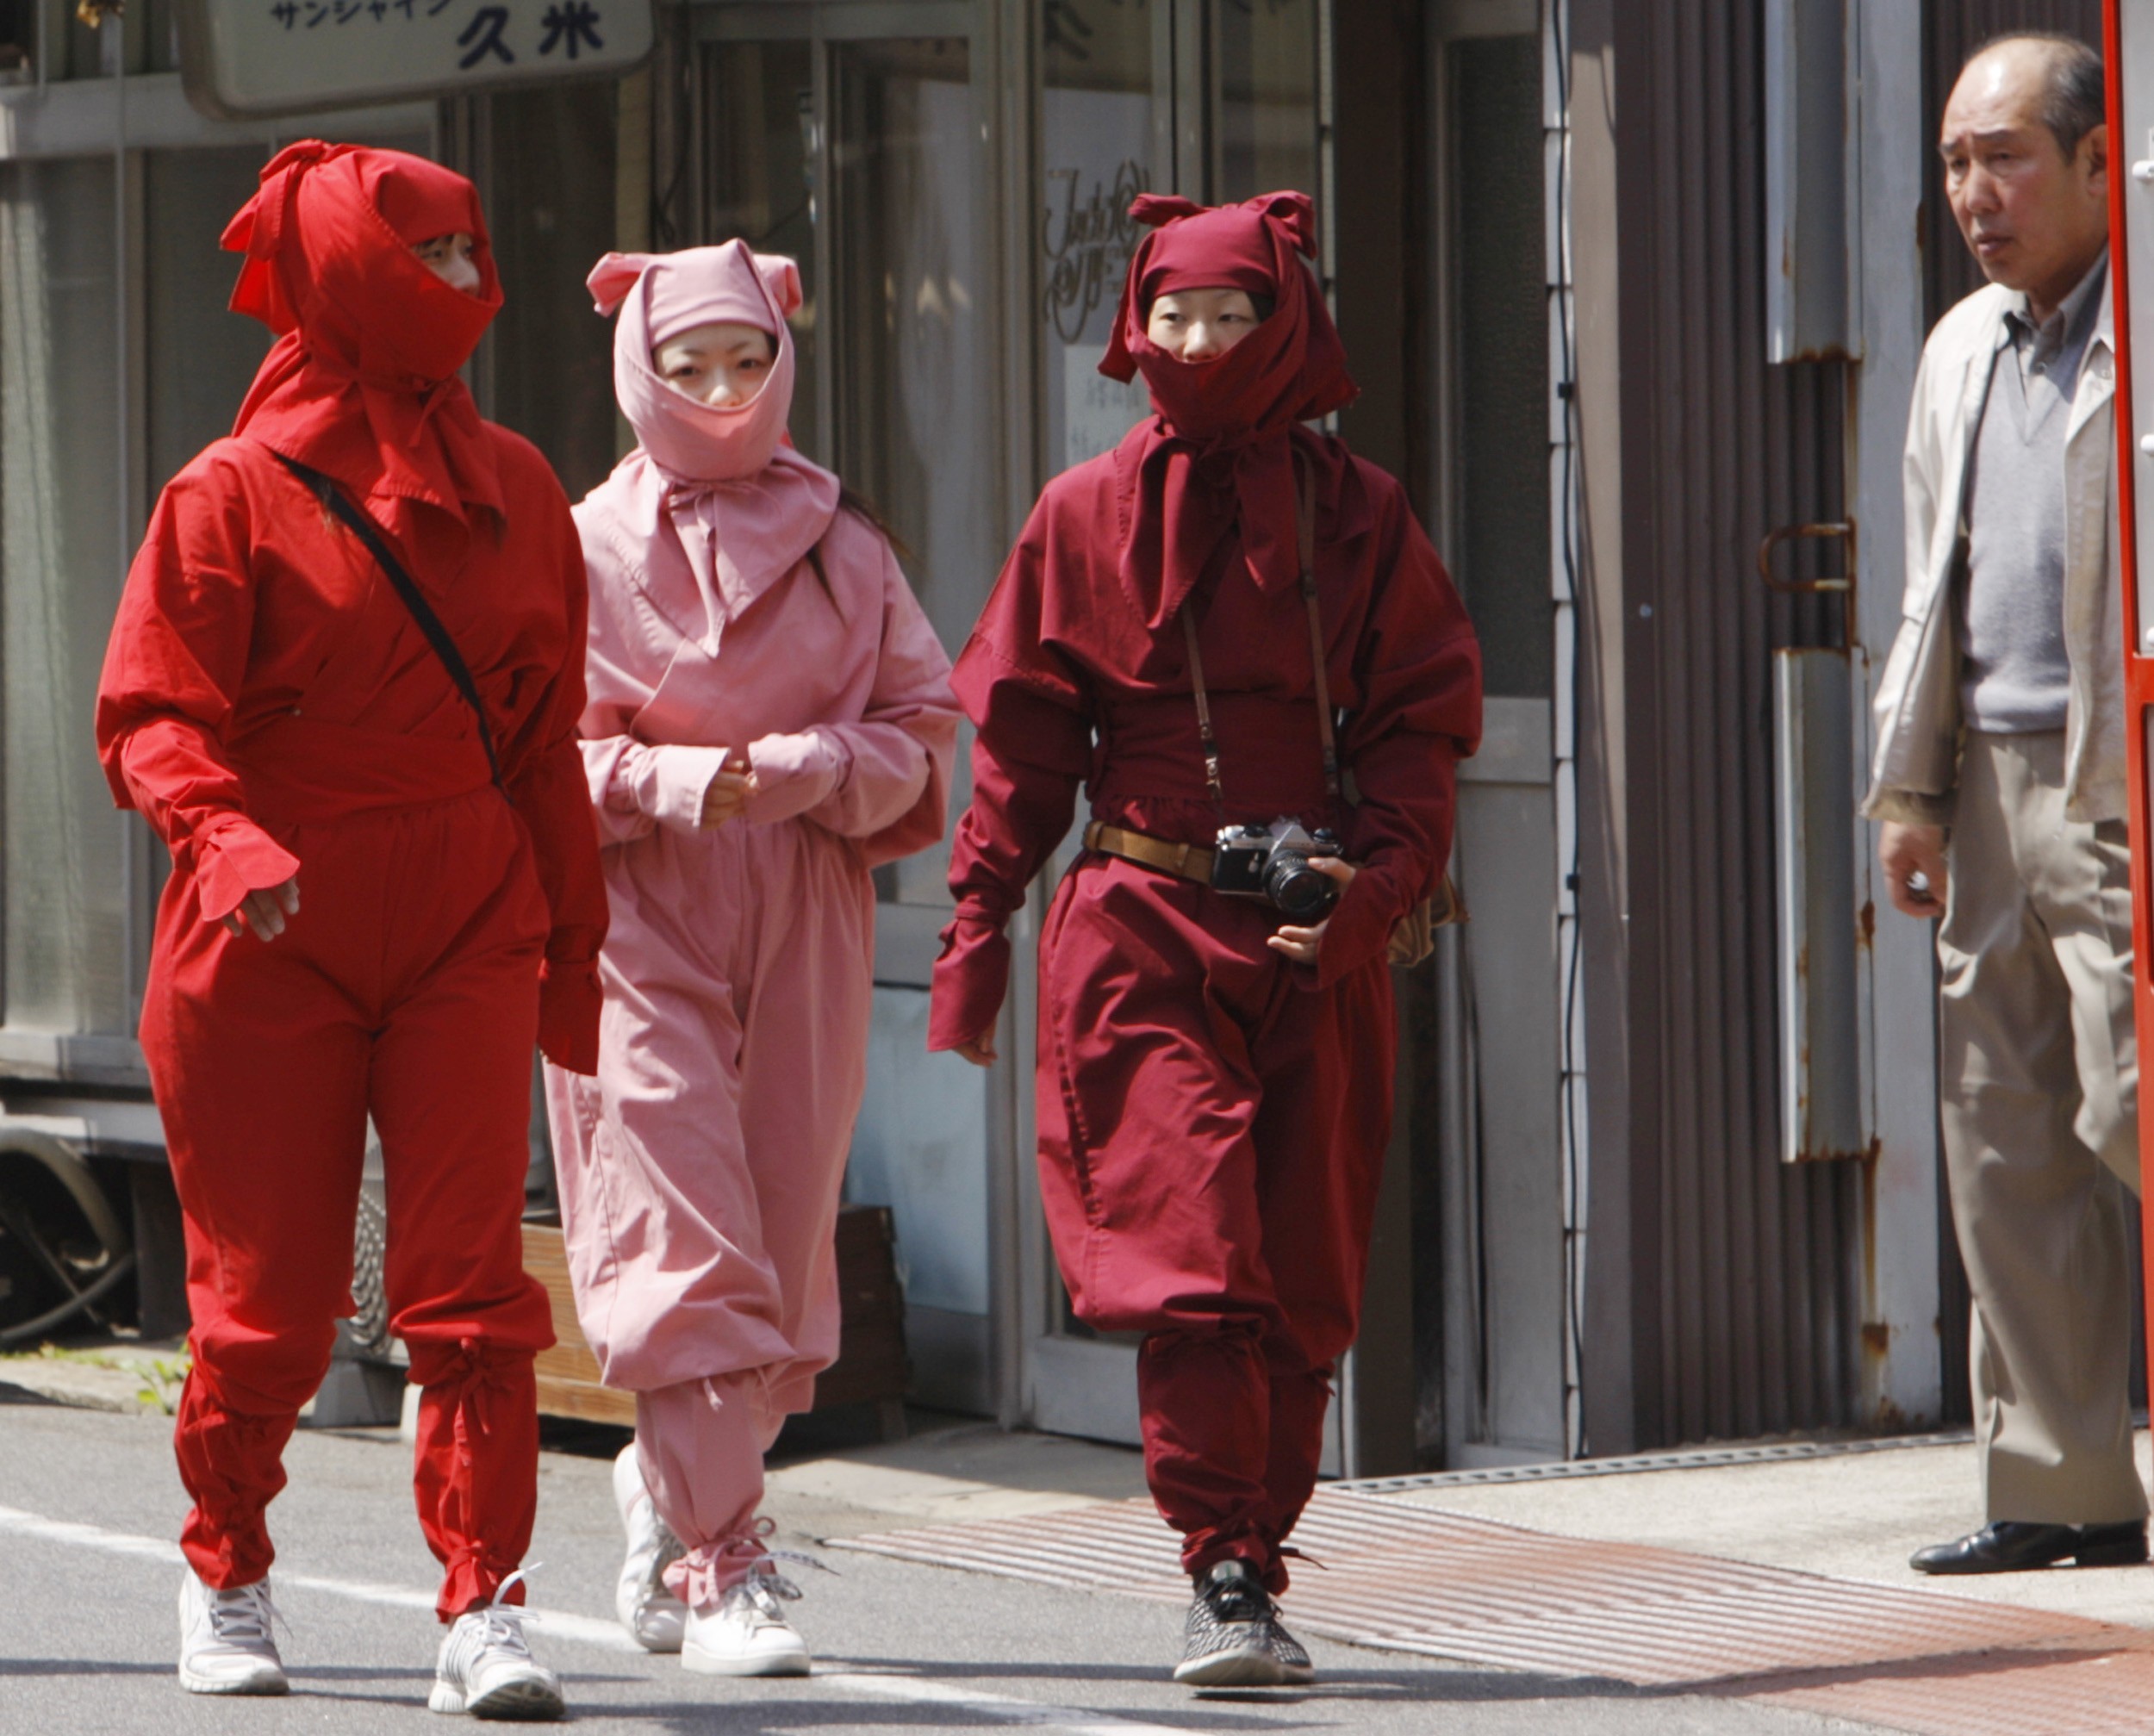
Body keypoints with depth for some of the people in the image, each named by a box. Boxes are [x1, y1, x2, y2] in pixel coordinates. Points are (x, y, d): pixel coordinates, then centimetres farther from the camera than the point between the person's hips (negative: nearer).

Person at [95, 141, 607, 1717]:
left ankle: (484, 1612, -5)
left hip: (465, 933, 3)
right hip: (271, 937, -3)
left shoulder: (516, 490, 9)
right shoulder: (238, 493, -5)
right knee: (269, 1296, 5)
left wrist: (572, 943, 16)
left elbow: (546, 739, 15)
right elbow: (152, 713, -9)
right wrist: (225, 837, -28)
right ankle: (226, 1579, 27)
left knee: (473, 1282, -8)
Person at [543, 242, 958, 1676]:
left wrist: (810, 768, -10)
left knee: (784, 1235, 4)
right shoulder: (590, 548, 3)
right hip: (639, 916, -3)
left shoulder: (843, 541, 10)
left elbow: (925, 725, 8)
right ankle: (722, 1566, -12)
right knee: (686, 1240, -12)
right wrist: (666, 781, -16)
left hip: (808, 923, 3)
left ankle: (676, 1492, 28)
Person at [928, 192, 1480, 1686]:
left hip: (1318, 943, 2)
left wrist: (1378, 882, -11)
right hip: (1142, 929, -1)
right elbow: (1022, 737, 9)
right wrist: (978, 928, 4)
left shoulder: (1356, 513, 8)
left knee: (1302, 1278, 4)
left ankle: (1254, 1566, 14)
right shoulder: (1088, 514, 7)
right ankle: (1225, 1577, -16)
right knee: (1191, 1250, -15)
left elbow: (1420, 721, 5)